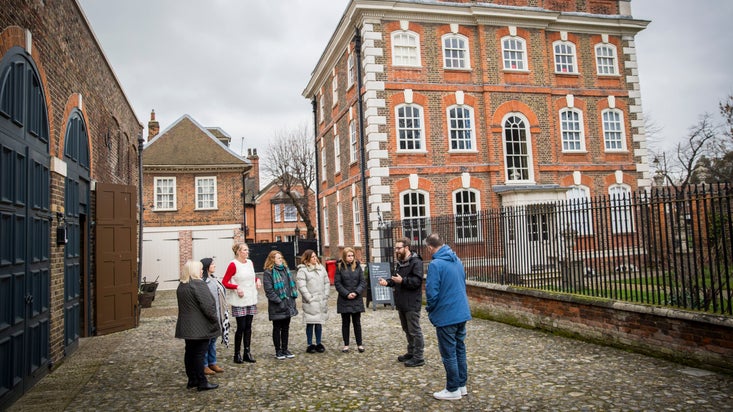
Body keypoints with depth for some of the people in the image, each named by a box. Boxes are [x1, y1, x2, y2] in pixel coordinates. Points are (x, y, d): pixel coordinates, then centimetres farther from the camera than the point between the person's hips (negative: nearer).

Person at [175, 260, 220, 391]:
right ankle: (202, 382, 5)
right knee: (199, 353, -2)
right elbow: (207, 306, -21)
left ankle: (192, 380, 23)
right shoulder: (198, 284, -18)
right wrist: (215, 320, -8)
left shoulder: (181, 286, 9)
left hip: (186, 325, 8)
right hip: (200, 327, -8)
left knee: (190, 352, 14)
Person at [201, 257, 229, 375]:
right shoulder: (202, 282, -19)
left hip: (217, 316, 9)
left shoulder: (214, 279, 12)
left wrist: (222, 314, 19)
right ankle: (204, 365, 15)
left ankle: (212, 363, 28)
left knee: (213, 339, 17)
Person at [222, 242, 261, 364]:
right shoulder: (233, 265, -11)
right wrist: (237, 287, -24)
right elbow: (224, 282, -12)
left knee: (248, 327, 10)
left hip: (251, 300, 6)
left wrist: (257, 280, 6)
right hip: (239, 301, -6)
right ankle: (237, 354, 11)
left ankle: (247, 353, 18)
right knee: (241, 327, -2)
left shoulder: (250, 263, 10)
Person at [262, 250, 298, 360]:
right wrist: (279, 301, -17)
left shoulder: (285, 269, 13)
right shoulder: (268, 272, -9)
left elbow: (292, 284, 17)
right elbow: (269, 290, -14)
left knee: (286, 328, 13)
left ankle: (285, 349, 24)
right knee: (277, 328, 6)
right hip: (276, 307, -6)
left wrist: (292, 298, 6)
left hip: (288, 305, 6)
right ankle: (278, 351, 16)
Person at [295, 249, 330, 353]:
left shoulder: (321, 268, 11)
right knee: (310, 324, 1)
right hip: (310, 302, -5)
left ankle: (319, 343, 22)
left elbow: (327, 282, 14)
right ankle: (310, 345, 13)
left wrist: (325, 296, 6)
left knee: (319, 323, 11)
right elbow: (301, 286, -12)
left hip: (322, 301, 5)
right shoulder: (302, 270, -7)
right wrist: (309, 298, -13)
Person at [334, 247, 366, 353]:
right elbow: (337, 283, -5)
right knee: (345, 323, 7)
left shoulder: (358, 266, 2)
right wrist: (346, 294, -13)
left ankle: (359, 344, 17)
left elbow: (363, 282, 1)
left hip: (357, 299, 1)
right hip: (344, 300, -1)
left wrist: (356, 292, -13)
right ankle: (346, 345, 16)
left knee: (357, 322, 8)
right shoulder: (340, 267, -3)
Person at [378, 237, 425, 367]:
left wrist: (403, 280, -30)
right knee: (407, 330, 19)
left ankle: (418, 357, 7)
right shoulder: (399, 263, 15)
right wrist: (388, 282, 5)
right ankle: (411, 353, 31)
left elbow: (417, 281, -23)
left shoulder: (416, 262, -14)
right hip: (401, 302, 9)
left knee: (414, 331, -2)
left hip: (412, 304, -9)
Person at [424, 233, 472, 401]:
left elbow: (432, 293, -19)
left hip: (446, 316, -8)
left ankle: (453, 390, 14)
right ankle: (462, 385, 26)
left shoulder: (435, 264, -18)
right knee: (460, 349, 17)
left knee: (449, 353, 4)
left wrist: (430, 310, 0)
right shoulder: (457, 261, 7)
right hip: (462, 313, 8)